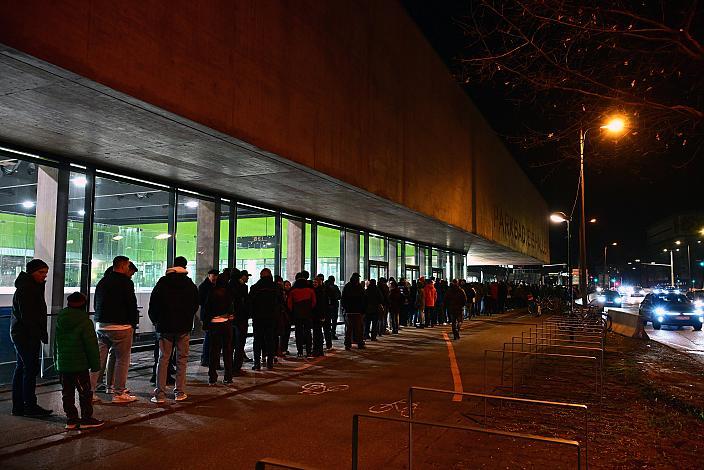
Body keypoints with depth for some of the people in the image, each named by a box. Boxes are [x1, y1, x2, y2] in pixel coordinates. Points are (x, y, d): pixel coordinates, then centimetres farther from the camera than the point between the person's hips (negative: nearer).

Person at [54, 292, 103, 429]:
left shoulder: (59, 322, 8)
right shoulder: (85, 322, -13)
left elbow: (56, 344, 17)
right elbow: (91, 346, -12)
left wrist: (56, 361, 26)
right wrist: (95, 364, -4)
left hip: (62, 365, 6)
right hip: (80, 365, -6)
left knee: (67, 392, 11)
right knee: (85, 392, 3)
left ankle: (71, 419, 15)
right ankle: (86, 419, 7)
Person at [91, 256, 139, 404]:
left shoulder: (102, 282, 14)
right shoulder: (126, 282, -10)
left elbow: (96, 304, 18)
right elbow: (132, 304, -11)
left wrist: (100, 321, 20)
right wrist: (133, 324, 0)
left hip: (101, 325, 7)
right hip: (120, 326, -7)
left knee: (98, 359, 11)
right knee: (122, 360, 1)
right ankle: (119, 394, 5)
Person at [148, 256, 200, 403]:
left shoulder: (162, 282, 0)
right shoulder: (191, 285, 2)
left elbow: (153, 303, 1)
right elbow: (195, 306, 8)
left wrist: (155, 321, 14)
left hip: (165, 326, 0)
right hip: (184, 327, 0)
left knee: (163, 359, 4)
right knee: (181, 360, 7)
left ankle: (160, 394, 2)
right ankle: (179, 392, 9)